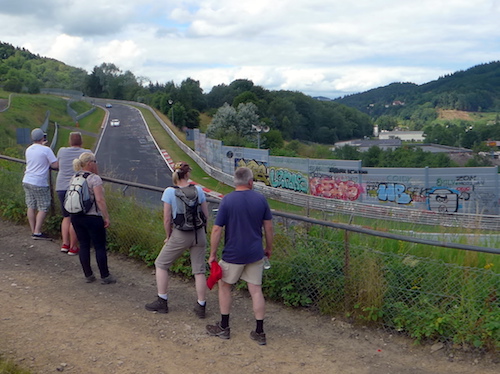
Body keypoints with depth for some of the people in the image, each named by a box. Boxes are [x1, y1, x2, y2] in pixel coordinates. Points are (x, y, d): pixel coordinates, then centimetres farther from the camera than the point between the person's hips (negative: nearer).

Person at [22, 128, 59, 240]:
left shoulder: (28, 150, 10)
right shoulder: (46, 150, -11)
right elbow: (56, 165, -12)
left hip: (27, 181, 7)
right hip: (39, 183, -7)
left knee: (31, 207, 11)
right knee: (43, 208, 0)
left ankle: (33, 231, 16)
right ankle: (37, 232, -3)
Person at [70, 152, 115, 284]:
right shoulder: (94, 178, -14)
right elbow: (100, 199, -20)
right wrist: (106, 217, -15)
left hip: (76, 217, 7)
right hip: (93, 217, -7)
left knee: (84, 245, 12)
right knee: (100, 246, 2)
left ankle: (88, 275, 18)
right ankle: (105, 276, 9)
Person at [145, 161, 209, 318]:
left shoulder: (169, 192, -11)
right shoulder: (198, 190, -3)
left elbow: (167, 219, -9)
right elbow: (206, 215, 2)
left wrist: (168, 236, 6)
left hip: (180, 235, -3)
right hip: (199, 234, 3)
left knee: (161, 264, 16)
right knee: (199, 271, 12)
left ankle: (162, 302, 21)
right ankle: (201, 306, 18)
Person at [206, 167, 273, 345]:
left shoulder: (227, 200, -12)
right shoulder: (260, 199, -2)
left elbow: (217, 230, -12)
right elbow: (268, 227, 4)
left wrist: (213, 254, -3)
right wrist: (269, 248, 17)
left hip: (233, 254, -3)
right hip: (255, 254, 3)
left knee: (224, 286, 16)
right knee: (256, 290, 8)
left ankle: (224, 327, 24)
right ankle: (259, 332, 13)